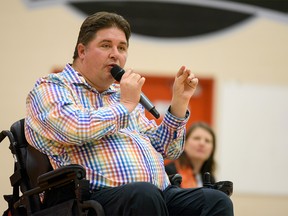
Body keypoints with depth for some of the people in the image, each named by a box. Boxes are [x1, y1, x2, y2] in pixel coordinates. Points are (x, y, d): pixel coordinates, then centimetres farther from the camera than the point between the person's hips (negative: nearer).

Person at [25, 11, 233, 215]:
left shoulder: (121, 93, 31)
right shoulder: (50, 88, 9)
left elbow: (165, 149, 31)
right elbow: (76, 129, -14)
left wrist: (179, 101, 19)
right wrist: (126, 105, 1)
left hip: (161, 194, 7)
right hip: (99, 195, -7)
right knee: (144, 194, -40)